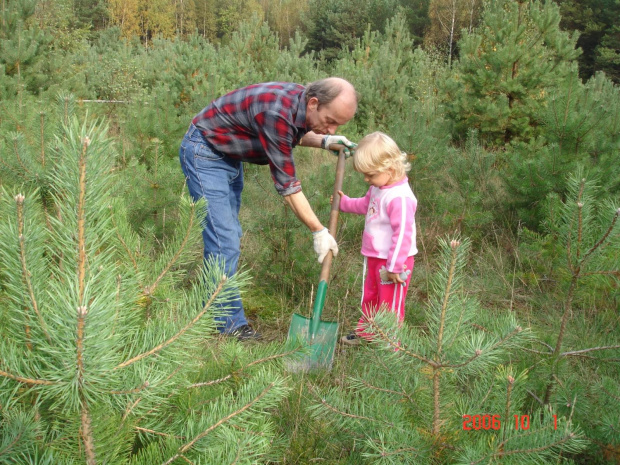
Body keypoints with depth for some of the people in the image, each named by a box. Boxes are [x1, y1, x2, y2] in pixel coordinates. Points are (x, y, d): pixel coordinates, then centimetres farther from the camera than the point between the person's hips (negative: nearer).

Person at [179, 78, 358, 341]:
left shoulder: (301, 103, -9)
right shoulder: (277, 112, -35)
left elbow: (295, 134, 17)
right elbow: (286, 184, -29)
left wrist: (323, 140, -4)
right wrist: (318, 231, -22)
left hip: (229, 156, 9)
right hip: (204, 152, -9)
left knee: (231, 236, 14)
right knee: (224, 240, -12)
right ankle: (230, 324, 0)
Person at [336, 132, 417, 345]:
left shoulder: (400, 198, -29)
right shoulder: (378, 187, 3)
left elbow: (403, 234, -29)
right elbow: (366, 205, 26)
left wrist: (394, 266, -26)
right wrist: (345, 203, 25)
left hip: (393, 261, -10)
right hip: (374, 256, 10)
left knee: (390, 303, 6)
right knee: (369, 297, 25)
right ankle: (365, 332, 45)